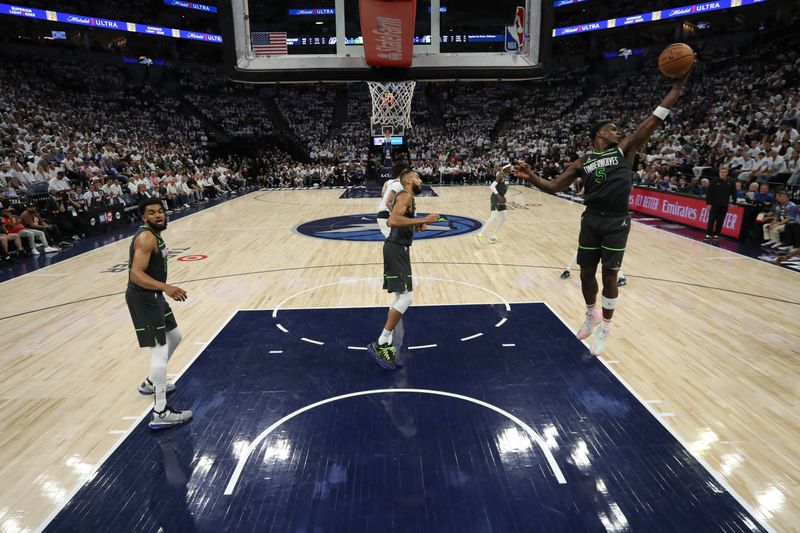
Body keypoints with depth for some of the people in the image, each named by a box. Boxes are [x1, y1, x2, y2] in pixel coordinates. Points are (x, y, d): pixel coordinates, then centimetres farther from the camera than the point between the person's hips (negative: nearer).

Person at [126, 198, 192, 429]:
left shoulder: (154, 234, 10)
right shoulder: (146, 237, -21)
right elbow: (136, 275, -30)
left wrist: (164, 289, 29)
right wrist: (166, 287, -41)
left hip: (153, 295, 10)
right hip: (143, 298, -10)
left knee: (174, 337, 24)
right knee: (159, 350, -11)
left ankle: (151, 383, 39)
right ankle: (160, 413, -8)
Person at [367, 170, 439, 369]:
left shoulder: (408, 198, 20)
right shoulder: (405, 196, -12)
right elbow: (393, 220, -29)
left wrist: (417, 226, 13)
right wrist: (422, 220, -26)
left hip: (399, 249, 11)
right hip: (396, 249, -11)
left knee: (400, 297, 13)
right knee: (406, 298, -13)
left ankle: (385, 344, 18)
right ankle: (379, 344, -7)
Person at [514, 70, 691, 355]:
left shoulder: (625, 149, 7)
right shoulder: (582, 163, 9)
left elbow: (655, 119, 1)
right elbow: (553, 186, 5)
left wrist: (678, 84, -4)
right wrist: (530, 177, -12)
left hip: (617, 223, -2)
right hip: (591, 220, 2)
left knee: (609, 276, 3)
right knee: (586, 273, 10)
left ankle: (605, 328, 21)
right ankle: (592, 315, 36)